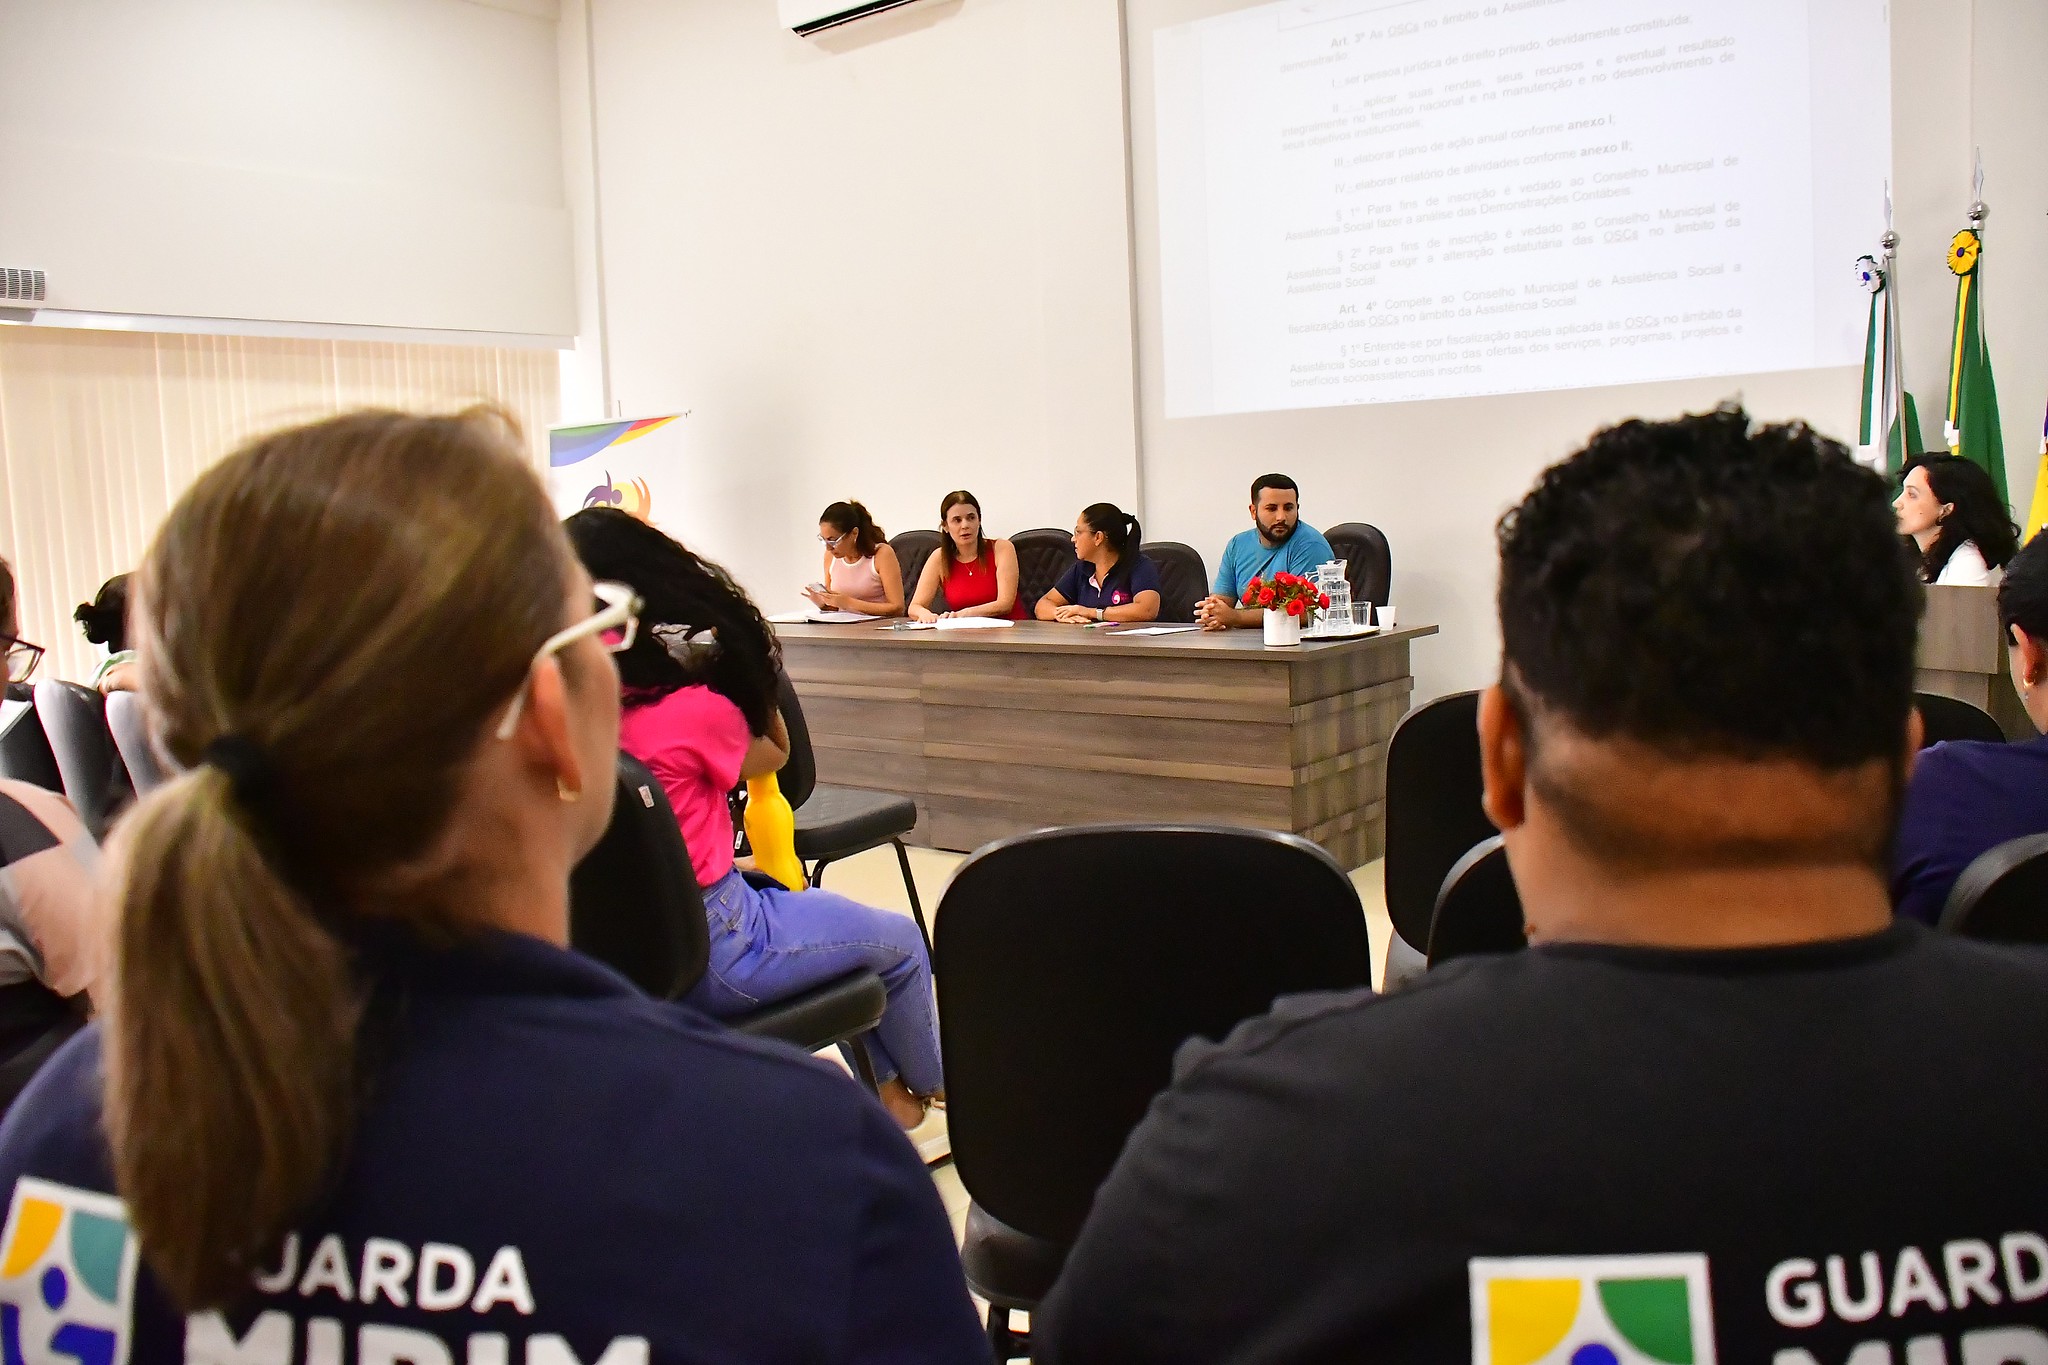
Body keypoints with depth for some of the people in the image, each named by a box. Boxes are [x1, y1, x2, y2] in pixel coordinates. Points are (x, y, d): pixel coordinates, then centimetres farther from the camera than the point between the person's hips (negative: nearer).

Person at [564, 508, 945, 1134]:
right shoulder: (697, 712, -23)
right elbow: (774, 754, -1)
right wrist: (745, 662, 1)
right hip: (710, 952, -7)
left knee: (823, 908, 29)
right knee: (901, 942, 16)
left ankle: (886, 1093, 35)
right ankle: (927, 1083, 41)